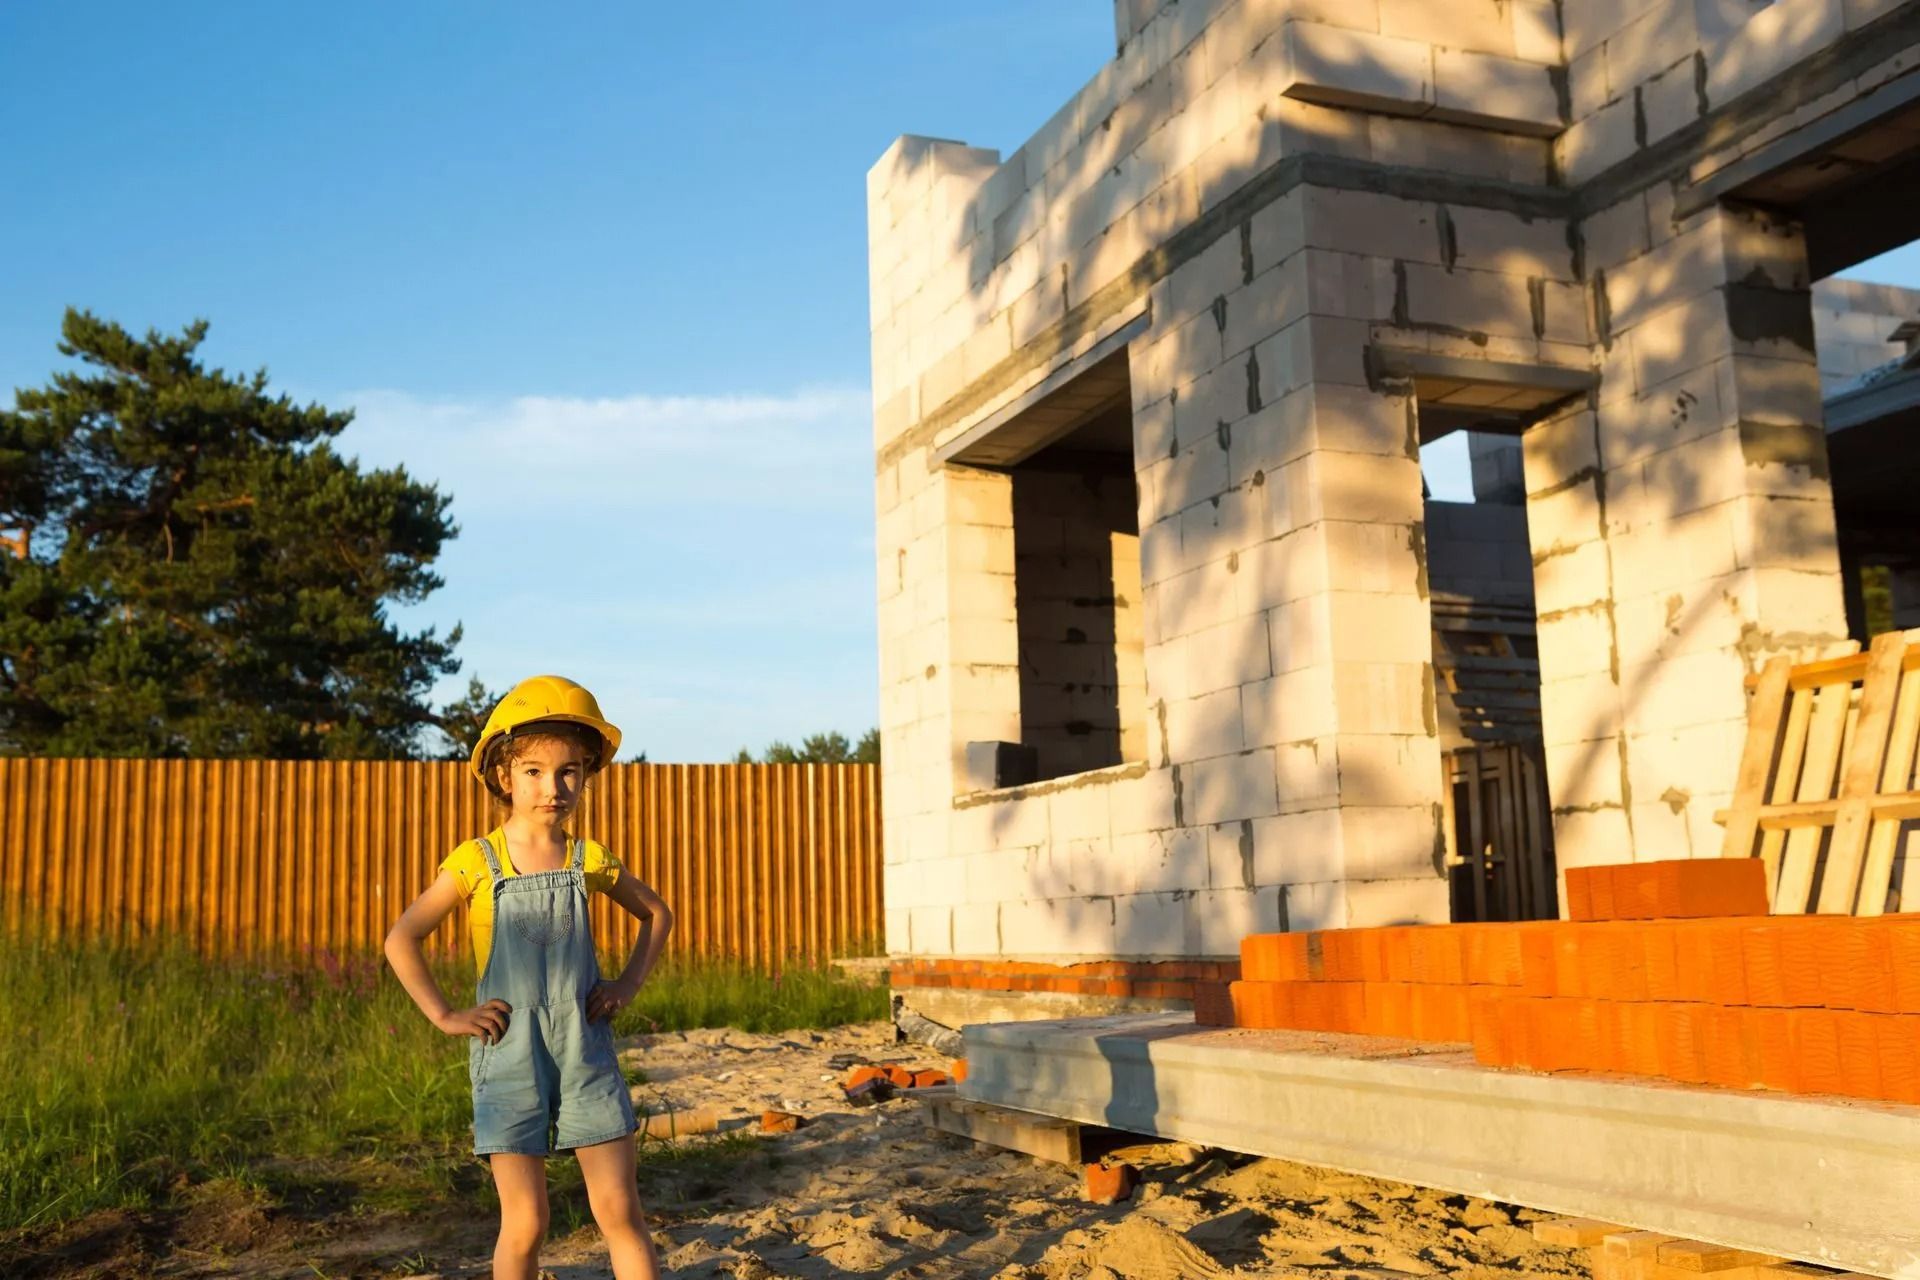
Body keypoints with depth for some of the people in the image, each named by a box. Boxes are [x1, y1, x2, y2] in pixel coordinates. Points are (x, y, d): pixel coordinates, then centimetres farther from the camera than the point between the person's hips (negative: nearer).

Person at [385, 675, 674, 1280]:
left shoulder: (590, 862, 2)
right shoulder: (475, 862, -5)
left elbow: (657, 914, 18)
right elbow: (401, 939, -1)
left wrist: (628, 984, 6)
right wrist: (444, 1015, -6)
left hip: (587, 1054, 2)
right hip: (509, 1059, -2)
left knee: (621, 1212, 2)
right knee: (524, 1224, 2)